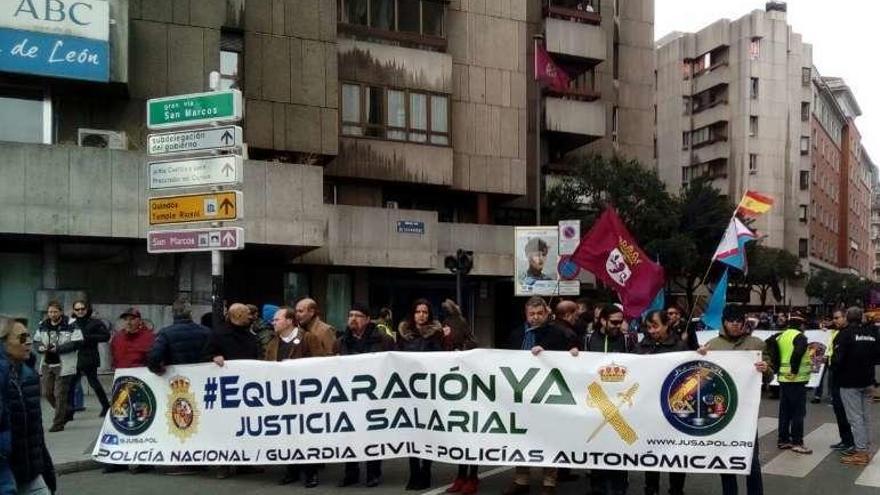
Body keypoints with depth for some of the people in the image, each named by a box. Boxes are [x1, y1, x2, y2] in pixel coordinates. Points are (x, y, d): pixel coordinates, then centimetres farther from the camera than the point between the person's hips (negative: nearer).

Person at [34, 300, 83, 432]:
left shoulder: (71, 325, -10)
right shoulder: (43, 326, 9)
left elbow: (77, 343, -15)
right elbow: (36, 340, 19)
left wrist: (58, 348, -20)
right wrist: (40, 347, -5)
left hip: (63, 365, -6)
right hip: (47, 364, 6)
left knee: (60, 394, -4)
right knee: (47, 392, 10)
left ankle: (58, 423, 6)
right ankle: (64, 412, 34)